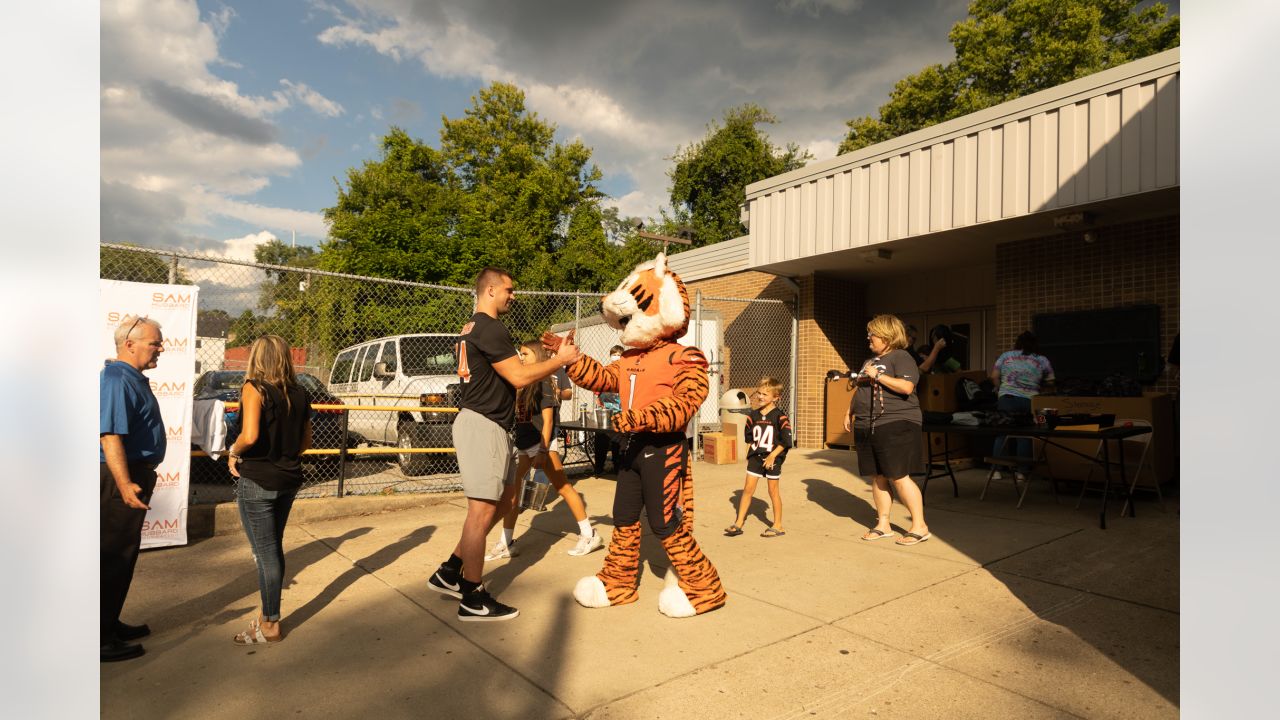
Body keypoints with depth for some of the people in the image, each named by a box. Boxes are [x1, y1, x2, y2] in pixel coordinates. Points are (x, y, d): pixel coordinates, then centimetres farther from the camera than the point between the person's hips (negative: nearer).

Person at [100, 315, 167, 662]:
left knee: (123, 555, 18)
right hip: (121, 479, -10)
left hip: (134, 476, 10)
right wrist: (124, 484, -32)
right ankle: (103, 639, 8)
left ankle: (111, 624, 30)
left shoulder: (133, 378, 13)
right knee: (114, 558, -2)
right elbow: (110, 434, -27)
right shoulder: (116, 379, -18)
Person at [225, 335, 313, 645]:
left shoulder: (254, 388, -14)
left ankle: (270, 626, 17)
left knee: (265, 553, 5)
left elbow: (250, 435, -26)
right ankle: (268, 614, 32)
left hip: (257, 481, -6)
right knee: (273, 549, 20)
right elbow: (305, 441, 11)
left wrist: (233, 453, -8)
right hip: (288, 479, 6)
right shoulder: (298, 393, 5)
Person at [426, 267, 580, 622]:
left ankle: (450, 572, 24)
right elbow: (519, 376, -17)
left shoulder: (473, 328, 19)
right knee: (482, 510, -4)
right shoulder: (491, 329, -14)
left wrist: (554, 357, 12)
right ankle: (473, 600, 7)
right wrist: (561, 359, -6)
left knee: (501, 501, 17)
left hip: (489, 426, 11)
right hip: (482, 426, -11)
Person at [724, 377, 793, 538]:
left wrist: (773, 455, -16)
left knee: (773, 491, 6)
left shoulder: (780, 417, -11)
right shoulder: (753, 415, 4)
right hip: (755, 456, 4)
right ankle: (738, 523, 8)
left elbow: (786, 440, -12)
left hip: (773, 458, -4)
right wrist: (749, 452, 8)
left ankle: (778, 526, 20)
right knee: (748, 489, 3)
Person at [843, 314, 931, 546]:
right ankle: (883, 525, 20)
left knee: (899, 477, -8)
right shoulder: (870, 362, 20)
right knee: (877, 477, 10)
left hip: (895, 425, -8)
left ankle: (920, 526, 4)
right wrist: (850, 412, 20)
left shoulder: (901, 357, -6)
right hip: (866, 427, 8)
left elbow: (907, 387, -21)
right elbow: (858, 390, 28)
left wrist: (878, 376, -18)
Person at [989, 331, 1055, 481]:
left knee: (1002, 433, 5)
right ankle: (1021, 472, 7)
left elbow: (994, 376, 5)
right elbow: (1050, 382, 10)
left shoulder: (1005, 355, 9)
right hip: (1030, 401, 0)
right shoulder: (1043, 360, 9)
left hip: (1007, 399, 0)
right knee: (1025, 436, 5)